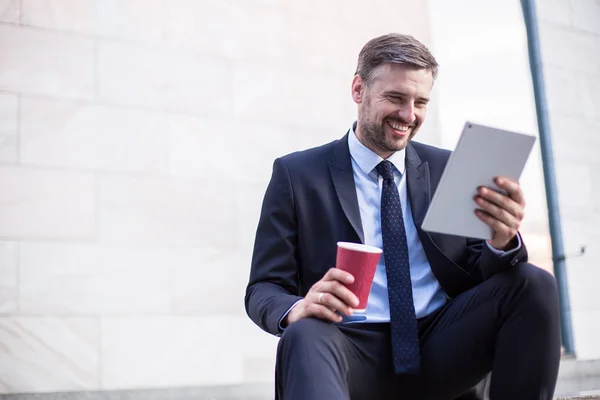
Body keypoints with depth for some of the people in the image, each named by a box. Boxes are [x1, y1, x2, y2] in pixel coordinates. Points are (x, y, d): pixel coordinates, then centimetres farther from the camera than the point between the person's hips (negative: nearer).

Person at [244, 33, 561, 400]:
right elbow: (263, 290, 1)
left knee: (535, 284, -18)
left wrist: (503, 243, -17)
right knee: (305, 337, -38)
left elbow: (477, 272, 8)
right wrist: (298, 309, -24)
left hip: (439, 351, 6)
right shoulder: (297, 174, 3)